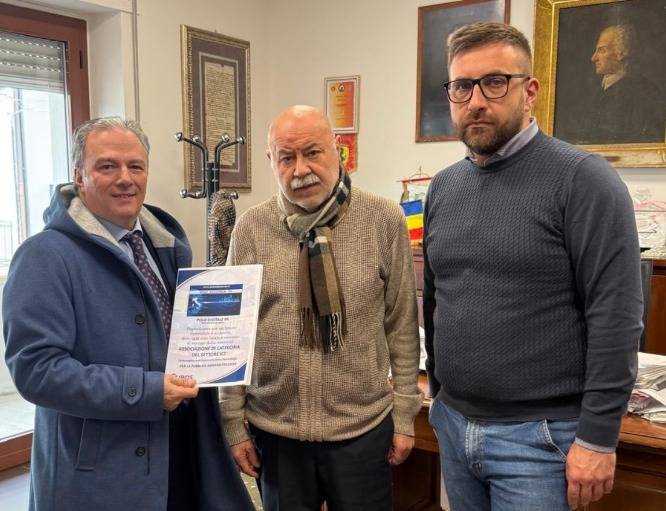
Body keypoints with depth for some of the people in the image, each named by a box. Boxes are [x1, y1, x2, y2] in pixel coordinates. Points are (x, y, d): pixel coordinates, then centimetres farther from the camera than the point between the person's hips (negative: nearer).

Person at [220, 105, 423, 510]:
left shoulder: (384, 220, -7)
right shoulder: (251, 229, -4)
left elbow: (402, 325, -1)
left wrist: (404, 415, 1)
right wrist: (234, 423, 2)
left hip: (363, 427, -1)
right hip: (274, 429, 1)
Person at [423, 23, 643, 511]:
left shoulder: (582, 179, -13)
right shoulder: (443, 187, 6)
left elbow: (616, 315, -16)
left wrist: (597, 437, -16)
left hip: (538, 435, -6)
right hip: (453, 423, 6)